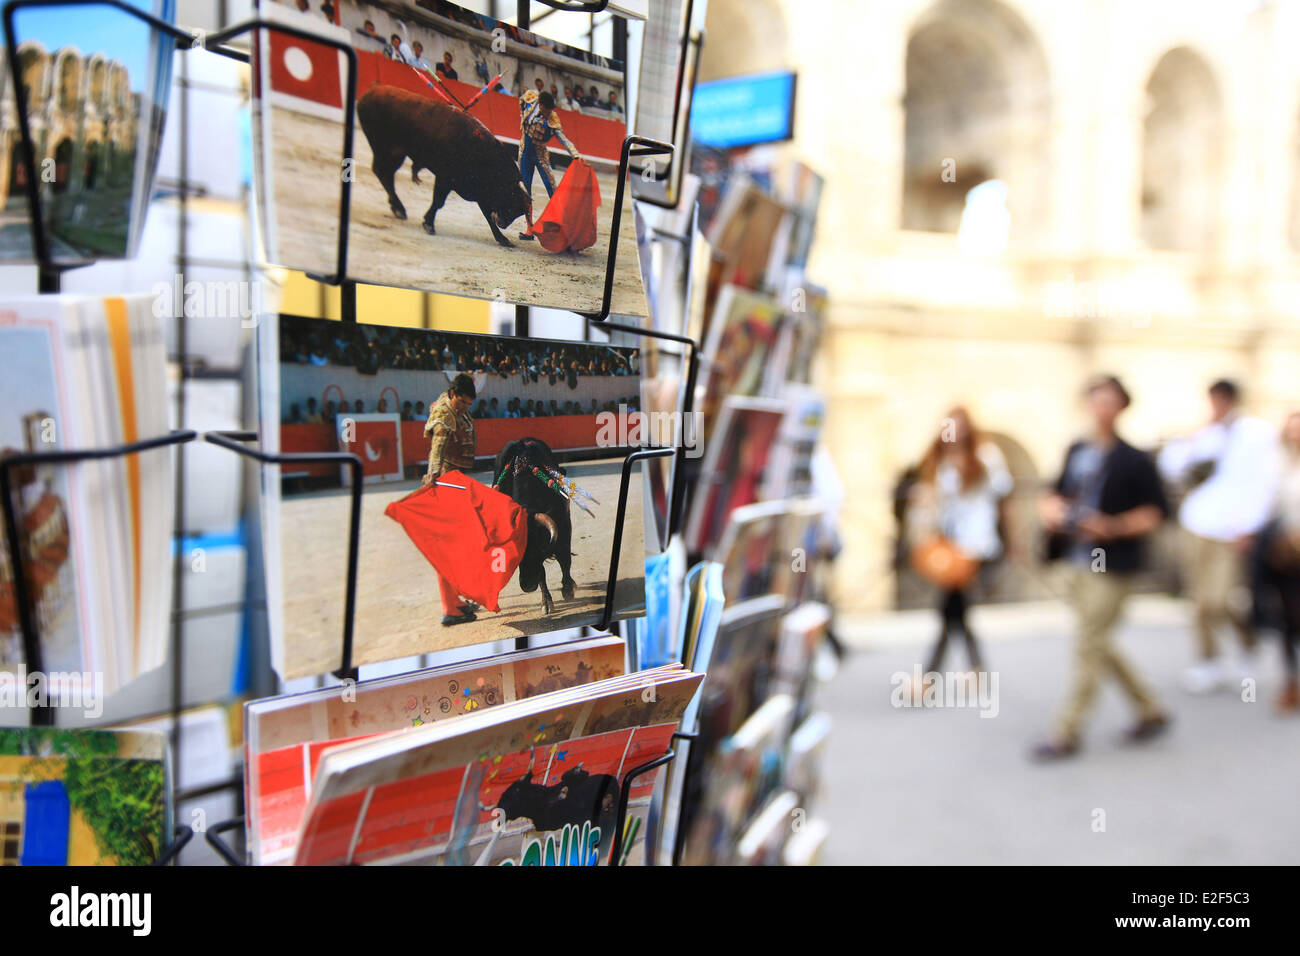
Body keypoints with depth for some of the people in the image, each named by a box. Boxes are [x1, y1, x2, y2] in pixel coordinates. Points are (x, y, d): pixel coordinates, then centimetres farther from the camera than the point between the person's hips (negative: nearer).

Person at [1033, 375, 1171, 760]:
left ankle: (1068, 735, 6)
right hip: (1079, 565, 7)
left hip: (1113, 569, -7)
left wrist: (1113, 527, -19)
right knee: (1099, 645, 16)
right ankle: (1150, 711, 34)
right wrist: (1051, 508, -2)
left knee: (1087, 646, -4)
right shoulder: (1076, 452, 9)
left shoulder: (1133, 461, -9)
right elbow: (1056, 494, 19)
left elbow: (1157, 511, -8)